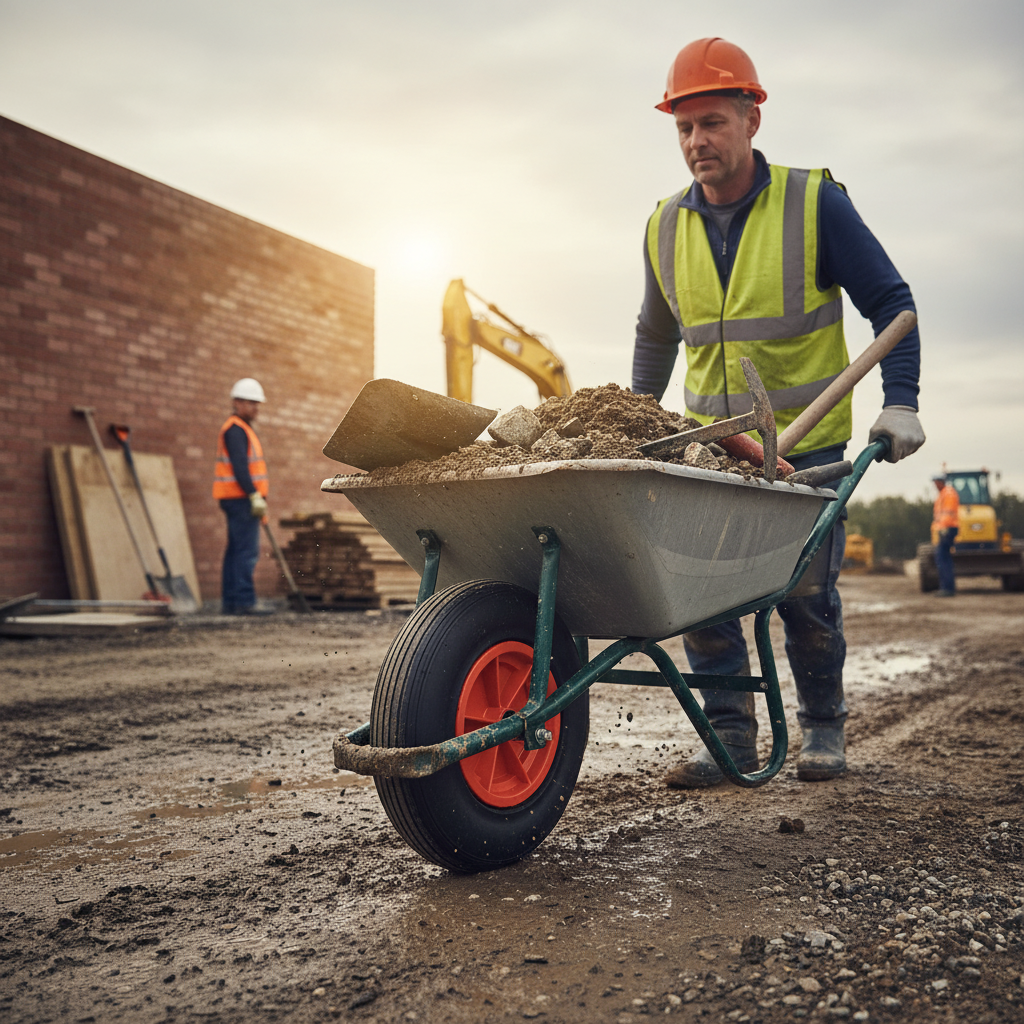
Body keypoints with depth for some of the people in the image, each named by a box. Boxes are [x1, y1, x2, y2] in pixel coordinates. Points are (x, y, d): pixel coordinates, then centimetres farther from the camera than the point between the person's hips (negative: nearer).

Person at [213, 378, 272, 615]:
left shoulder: (242, 429, 23)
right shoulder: (235, 429, -10)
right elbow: (239, 466, -21)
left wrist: (257, 497, 23)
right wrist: (255, 495, -25)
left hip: (240, 499, 11)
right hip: (241, 498, -11)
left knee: (236, 550, 10)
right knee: (247, 550, -13)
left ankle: (230, 602, 12)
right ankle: (244, 601, -14)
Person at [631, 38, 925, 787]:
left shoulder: (815, 203, -7)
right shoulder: (667, 226, 4)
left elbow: (890, 302, -2)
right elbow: (656, 336, 17)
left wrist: (900, 401, -14)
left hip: (807, 441, -3)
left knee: (806, 590, -1)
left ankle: (824, 726, 22)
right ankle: (731, 734, 5)